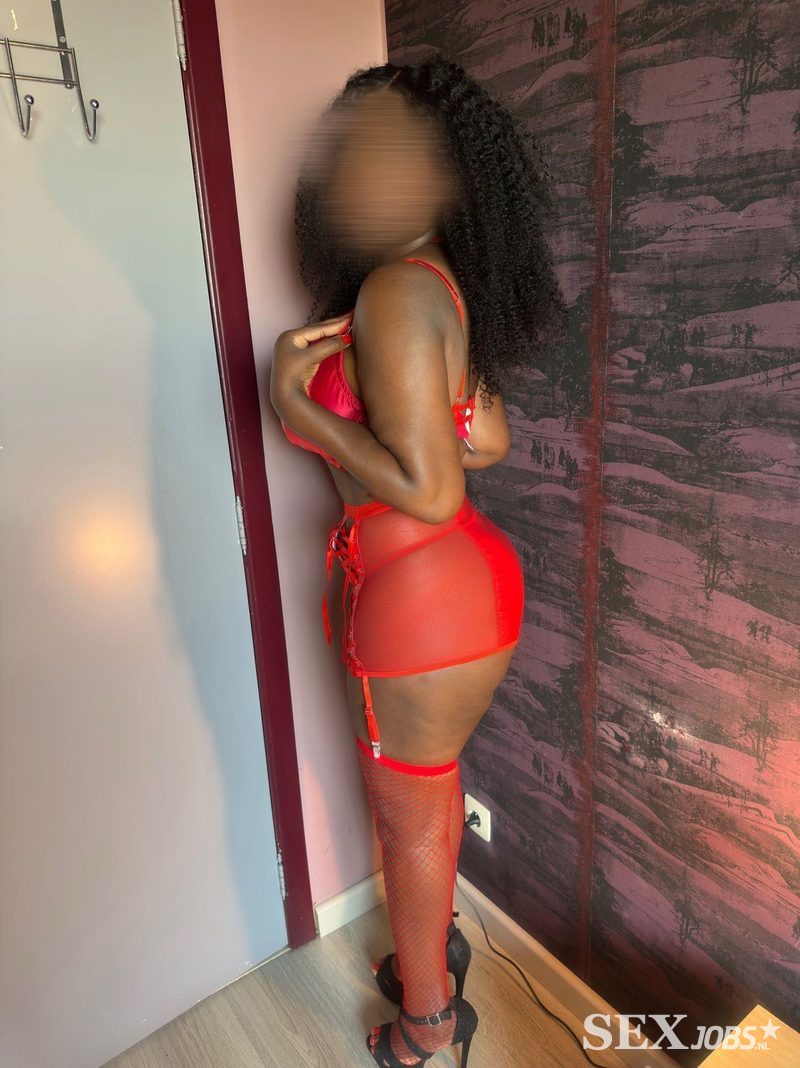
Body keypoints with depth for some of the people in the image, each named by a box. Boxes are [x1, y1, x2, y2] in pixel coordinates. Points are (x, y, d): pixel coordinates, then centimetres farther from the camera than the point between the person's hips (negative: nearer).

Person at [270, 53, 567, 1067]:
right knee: (430, 787, 27)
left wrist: (296, 403, -15)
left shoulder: (395, 294, -20)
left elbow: (428, 491, -24)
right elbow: (490, 443, 7)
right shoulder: (442, 287, 8)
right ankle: (435, 944, 54)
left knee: (408, 813, 14)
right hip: (439, 579, 9)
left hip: (424, 597, -9)